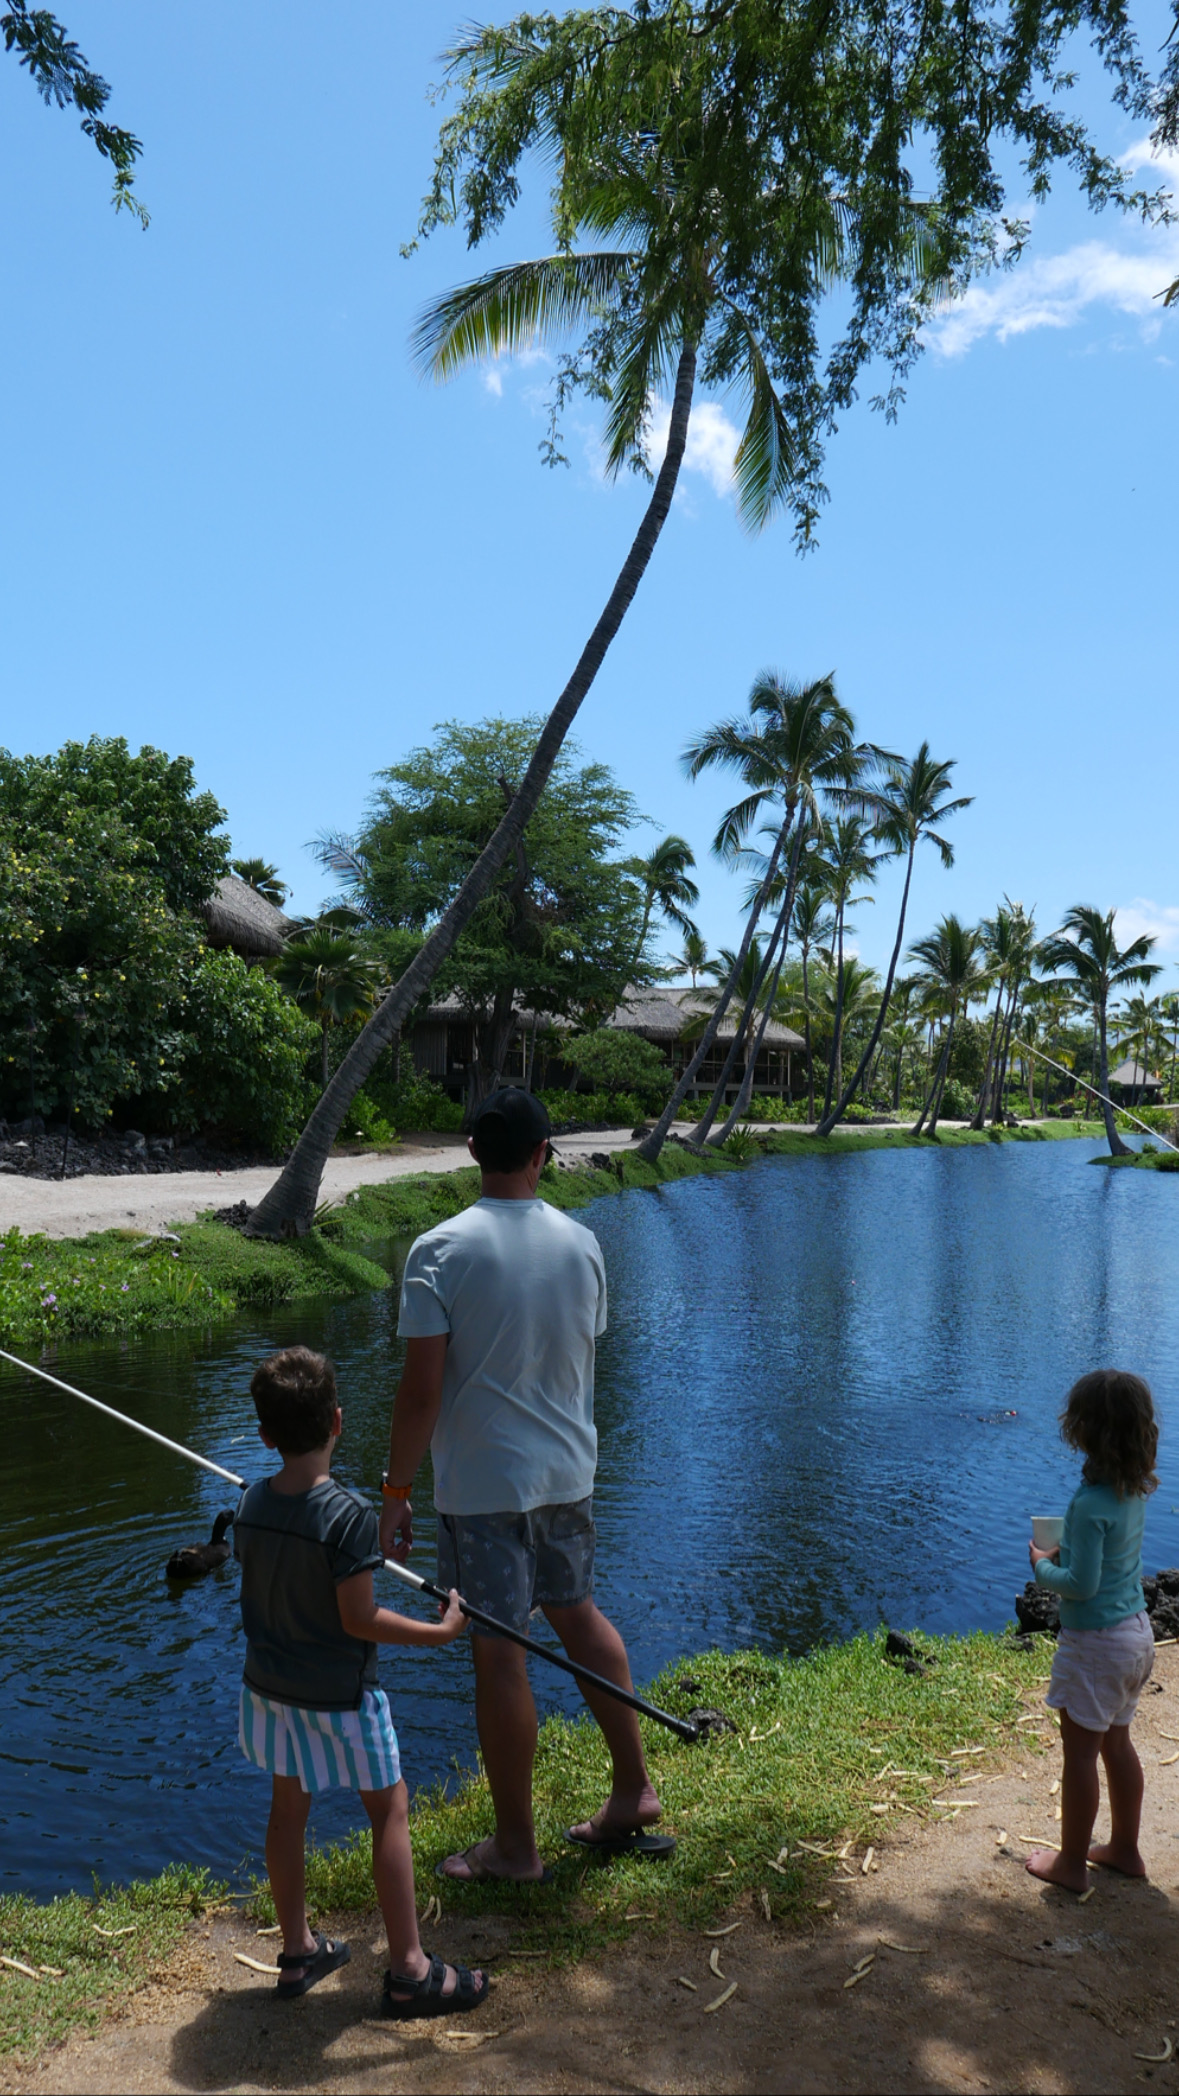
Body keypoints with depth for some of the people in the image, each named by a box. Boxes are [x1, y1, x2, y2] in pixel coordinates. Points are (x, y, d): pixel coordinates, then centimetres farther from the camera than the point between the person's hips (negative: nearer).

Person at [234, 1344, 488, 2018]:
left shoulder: (252, 1505, -5)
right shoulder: (349, 1515, -25)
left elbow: (259, 1596, 7)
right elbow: (360, 1621, -22)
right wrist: (440, 1631, -13)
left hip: (271, 1684, 7)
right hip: (340, 1695, -6)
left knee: (288, 1809, 18)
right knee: (390, 1811, 5)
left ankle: (298, 1951, 33)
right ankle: (409, 1970, 10)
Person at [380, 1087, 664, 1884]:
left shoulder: (440, 1252, -15)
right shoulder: (582, 1243, 0)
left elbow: (421, 1391, -16)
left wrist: (397, 1492, -7)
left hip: (480, 1484, -5)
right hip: (568, 1473, 6)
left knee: (499, 1652, 5)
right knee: (577, 1614, 23)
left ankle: (516, 1845, 18)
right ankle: (635, 1790, 30)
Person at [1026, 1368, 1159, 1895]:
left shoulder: (1091, 1503, -27)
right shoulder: (1138, 1487, -2)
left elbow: (1081, 1584, -24)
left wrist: (1043, 1568, -7)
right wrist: (1065, 1552, 3)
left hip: (1096, 1641, -8)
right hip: (1137, 1631, 8)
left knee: (1080, 1751, 7)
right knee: (1116, 1742, 22)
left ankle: (1071, 1862, 21)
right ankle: (1124, 1848, 36)